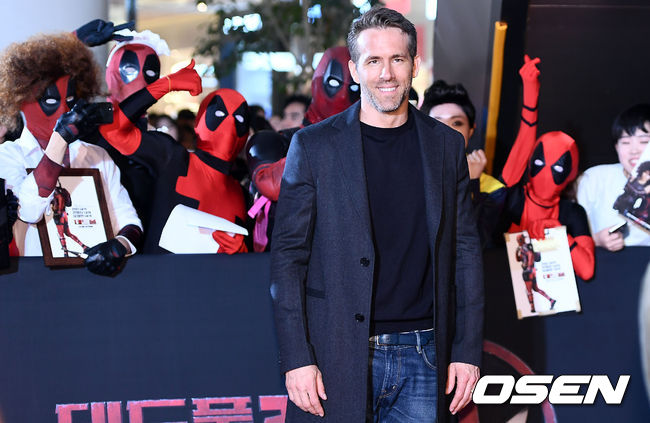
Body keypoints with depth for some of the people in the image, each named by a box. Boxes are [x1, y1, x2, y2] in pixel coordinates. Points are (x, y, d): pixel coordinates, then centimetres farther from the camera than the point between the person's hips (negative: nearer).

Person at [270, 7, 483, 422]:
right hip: (338, 360, -2)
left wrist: (468, 350, 3)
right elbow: (288, 255, -1)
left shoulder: (447, 145, 7)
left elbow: (465, 252, 9)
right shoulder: (313, 146, -1)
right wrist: (297, 358, -8)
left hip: (424, 356, 2)